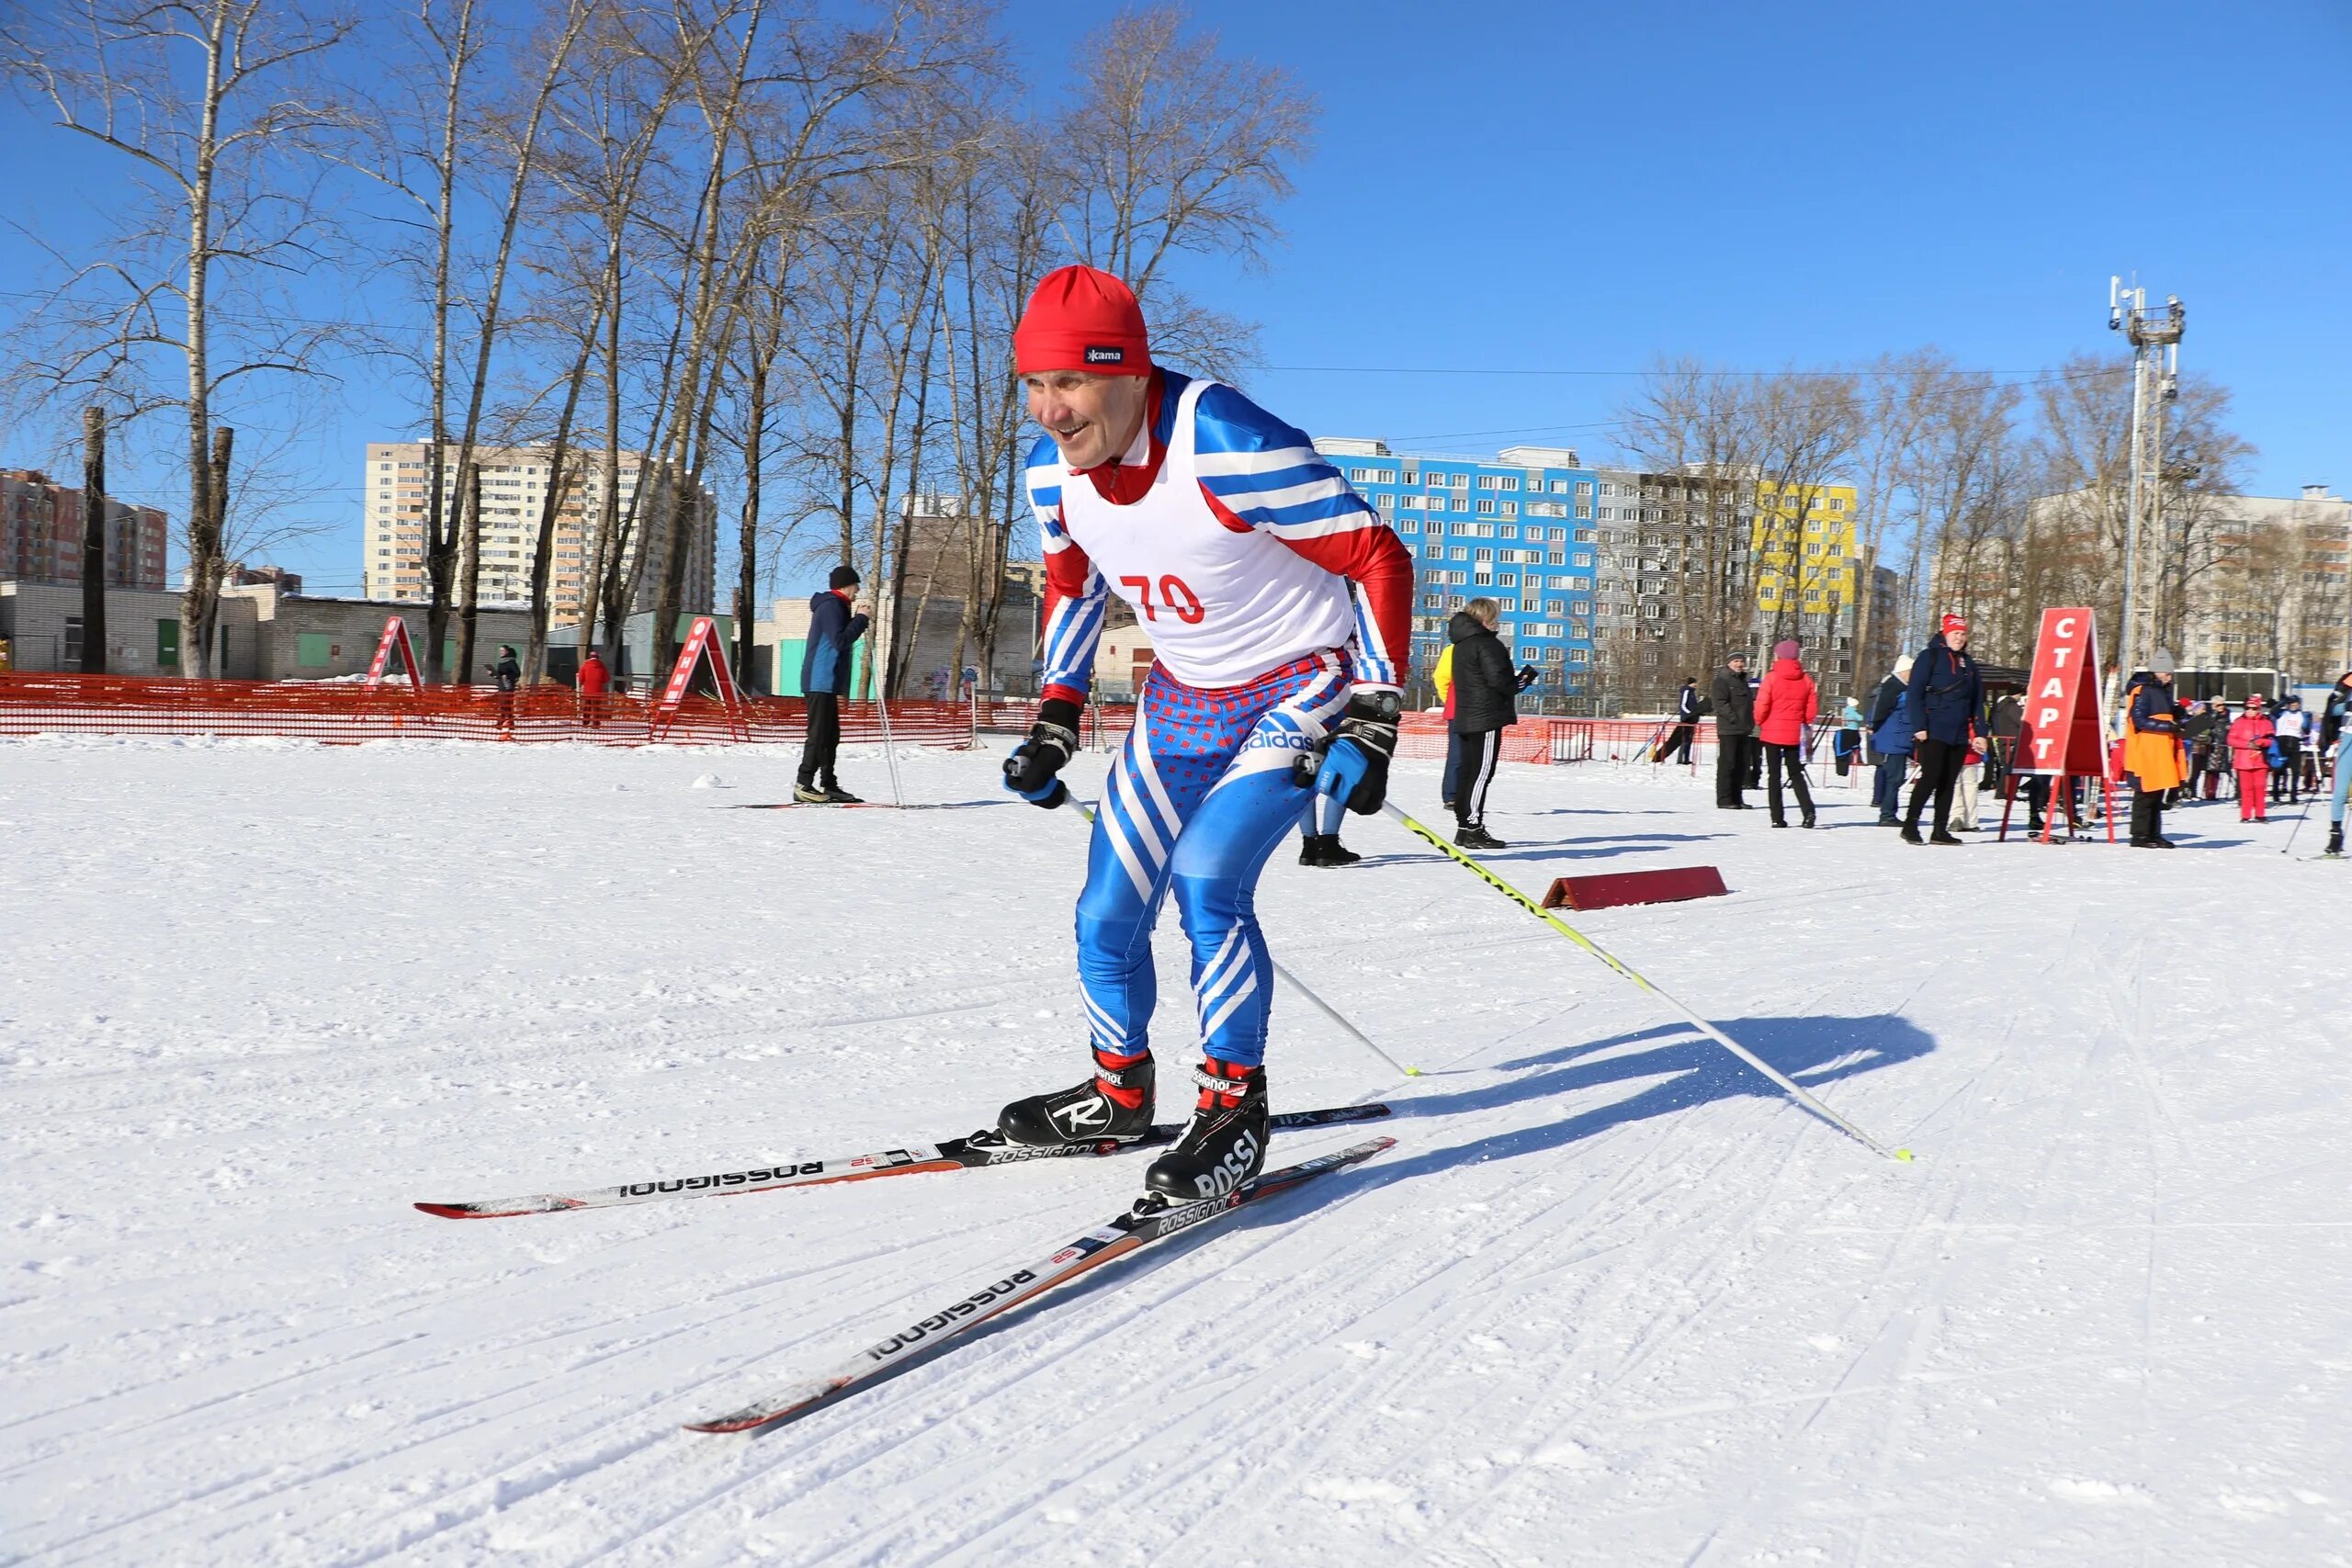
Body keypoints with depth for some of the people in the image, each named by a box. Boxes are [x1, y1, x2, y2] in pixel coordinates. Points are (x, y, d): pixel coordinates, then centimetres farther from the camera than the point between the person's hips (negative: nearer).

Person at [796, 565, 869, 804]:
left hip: (826, 683, 11)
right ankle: (804, 786, -12)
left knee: (831, 735, 13)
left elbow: (841, 639, 22)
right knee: (818, 735, -12)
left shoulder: (834, 606, 22)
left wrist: (858, 621, 11)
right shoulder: (831, 606, -10)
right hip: (821, 682, -11)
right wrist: (860, 619, -11)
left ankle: (828, 785, 18)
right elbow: (840, 641, -19)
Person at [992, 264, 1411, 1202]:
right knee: (1106, 919, 5)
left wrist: (1370, 722, -26)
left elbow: (1378, 561, -22)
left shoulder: (1227, 448, -30)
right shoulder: (1054, 473, -9)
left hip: (1303, 688, -6)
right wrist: (1055, 723, 8)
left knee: (1206, 879, -26)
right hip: (1182, 701, 7)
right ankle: (1119, 1096, 30)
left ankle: (1236, 1107, -7)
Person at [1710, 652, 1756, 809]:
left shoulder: (1743, 681, 21)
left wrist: (1750, 723, 16)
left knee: (1741, 765, 10)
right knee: (1727, 764, -7)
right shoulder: (1722, 680, -6)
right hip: (1728, 730, -9)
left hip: (1744, 730, 9)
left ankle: (1736, 798, 16)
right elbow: (1719, 703, -17)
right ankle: (1724, 800, -5)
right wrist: (1734, 718, -22)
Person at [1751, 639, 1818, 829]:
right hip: (1794, 734, 3)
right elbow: (1811, 710, 2)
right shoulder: (1806, 679, 2)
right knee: (1796, 773, 13)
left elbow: (1761, 706, -12)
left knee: (1774, 774, 3)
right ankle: (1808, 810, -5)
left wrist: (1760, 723, 7)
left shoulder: (1771, 677, -10)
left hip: (1772, 732, -3)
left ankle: (1777, 818, -2)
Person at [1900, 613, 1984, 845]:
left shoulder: (1968, 664, 19)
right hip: (1933, 732, -6)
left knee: (1948, 782, 5)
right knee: (1931, 777, -13)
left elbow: (1977, 702, 21)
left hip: (1959, 735, 6)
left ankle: (1940, 830, 9)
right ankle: (1910, 824, -6)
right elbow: (1914, 694, -7)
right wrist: (1919, 727, -15)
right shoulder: (1929, 657, 0)